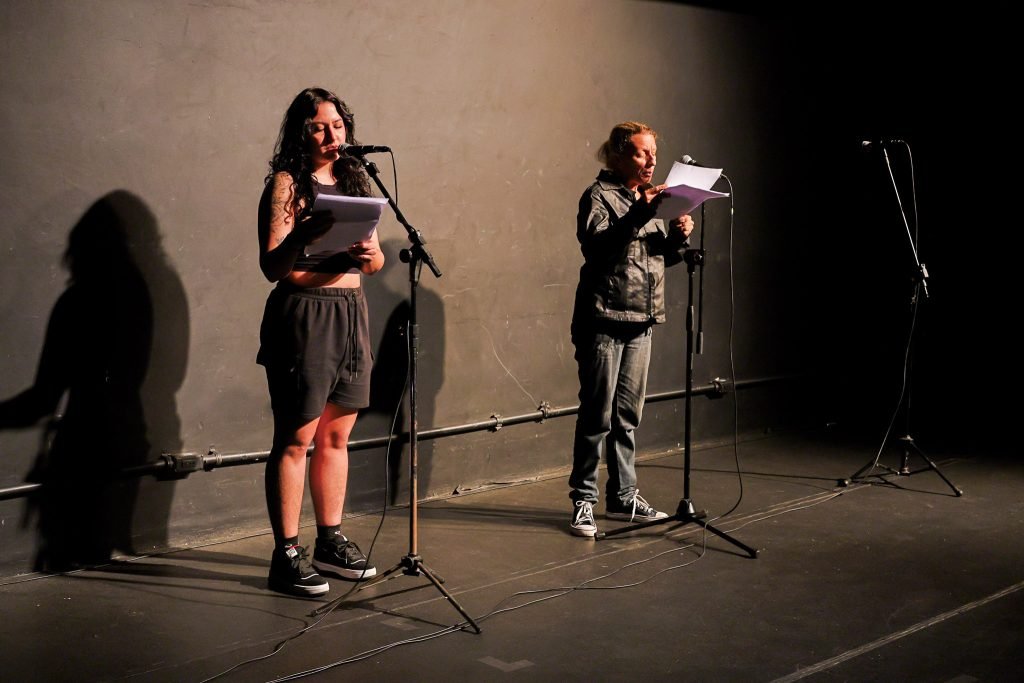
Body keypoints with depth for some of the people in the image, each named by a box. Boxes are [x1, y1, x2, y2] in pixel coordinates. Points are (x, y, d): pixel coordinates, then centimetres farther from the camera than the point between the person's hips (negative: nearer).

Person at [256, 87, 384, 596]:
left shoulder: (354, 182, 15)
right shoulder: (286, 184, -4)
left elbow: (377, 261, 13)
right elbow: (271, 266, -12)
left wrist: (367, 252, -10)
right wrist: (302, 234, -31)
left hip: (351, 312, 7)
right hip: (302, 314, -6)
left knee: (336, 436, 12)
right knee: (295, 439, -4)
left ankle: (330, 541, 21)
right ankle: (286, 555, 1)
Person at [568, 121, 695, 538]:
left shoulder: (651, 197, 17)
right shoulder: (599, 196, -6)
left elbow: (664, 257, 20)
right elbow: (596, 245, -22)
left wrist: (679, 235, 0)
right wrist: (639, 214, -30)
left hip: (641, 320, 7)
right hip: (605, 319, -7)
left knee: (628, 414, 12)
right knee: (598, 414, -5)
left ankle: (623, 496, 19)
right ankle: (583, 500, 4)